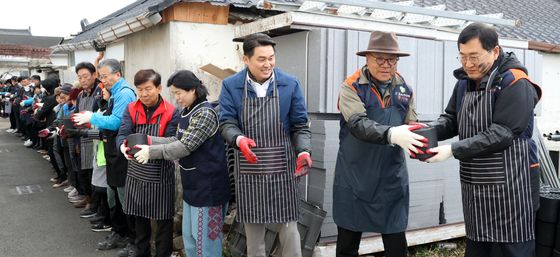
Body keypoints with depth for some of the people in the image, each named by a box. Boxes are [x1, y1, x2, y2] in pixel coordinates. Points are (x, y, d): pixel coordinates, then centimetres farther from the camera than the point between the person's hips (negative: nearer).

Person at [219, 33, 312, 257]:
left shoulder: (290, 84, 0)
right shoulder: (231, 85, 0)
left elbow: (300, 126, 2)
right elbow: (226, 123, -3)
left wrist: (304, 151, -16)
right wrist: (239, 139, -26)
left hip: (283, 169, 0)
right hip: (249, 170, 1)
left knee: (289, 230, 7)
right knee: (253, 232, 13)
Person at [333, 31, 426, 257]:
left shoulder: (404, 89, 6)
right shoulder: (351, 87, -8)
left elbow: (411, 126, 3)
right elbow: (358, 124, -23)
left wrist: (420, 142, -20)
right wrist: (391, 134, -40)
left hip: (392, 179, 3)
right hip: (354, 179, -2)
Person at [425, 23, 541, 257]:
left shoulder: (515, 84, -14)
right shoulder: (464, 81, 9)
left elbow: (501, 133, -22)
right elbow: (451, 118, 12)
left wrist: (453, 150, -25)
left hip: (510, 186, -7)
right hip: (474, 185, 7)